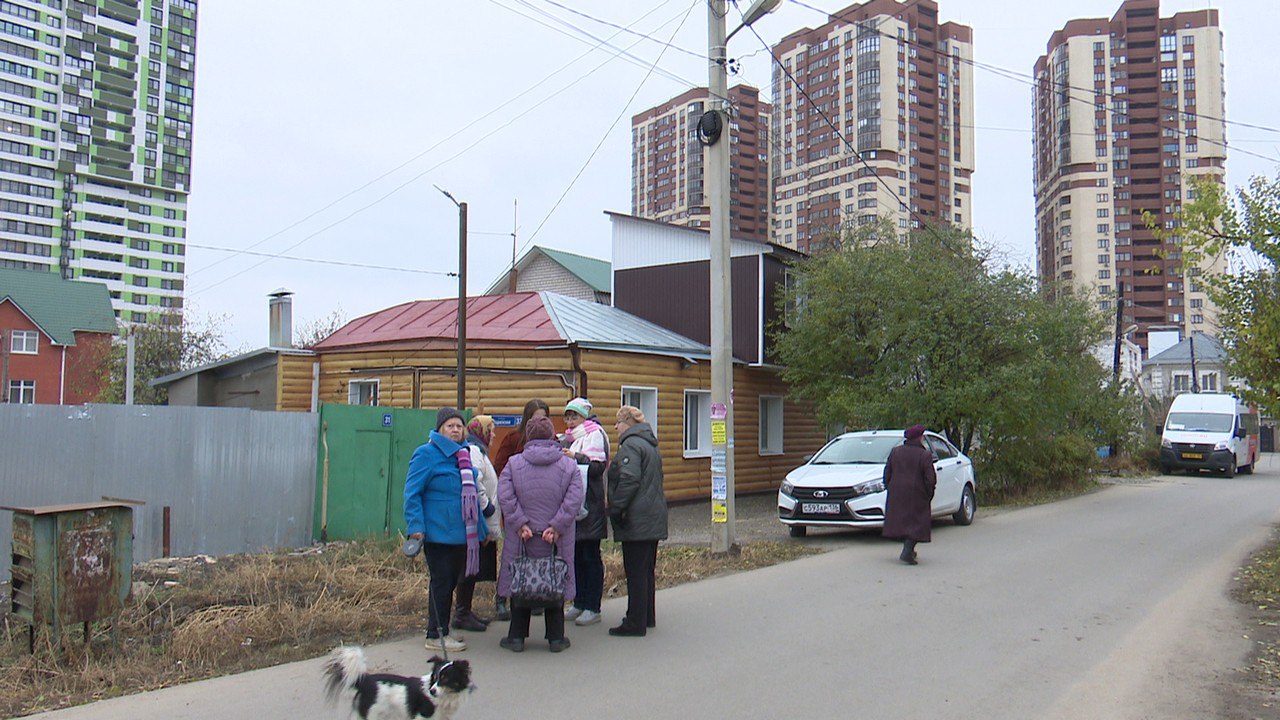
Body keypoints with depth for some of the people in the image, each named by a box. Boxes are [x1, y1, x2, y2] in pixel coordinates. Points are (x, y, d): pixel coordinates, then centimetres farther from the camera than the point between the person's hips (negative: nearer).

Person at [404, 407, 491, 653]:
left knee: (452, 581, 14)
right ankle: (435, 635, 10)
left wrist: (481, 527, 22)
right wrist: (416, 526, -20)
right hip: (438, 533, -7)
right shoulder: (426, 454, -9)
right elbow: (412, 492, -13)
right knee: (441, 582, -1)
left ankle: (442, 630, 26)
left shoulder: (464, 454, 14)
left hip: (461, 534, 8)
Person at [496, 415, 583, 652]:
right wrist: (556, 527, -9)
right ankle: (556, 637, 17)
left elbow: (505, 496, -11)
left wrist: (520, 524, -9)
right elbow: (574, 501, -10)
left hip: (522, 537, 0)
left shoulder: (514, 464, -2)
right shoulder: (569, 465, -1)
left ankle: (517, 637, 17)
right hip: (556, 539, 0)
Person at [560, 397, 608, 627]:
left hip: (590, 504, -8)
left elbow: (598, 466, -16)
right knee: (576, 555, 12)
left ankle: (593, 608, 4)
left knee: (591, 556, -2)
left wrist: (575, 458, -25)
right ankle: (579, 603, 20)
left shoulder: (594, 435, -5)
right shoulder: (570, 437, 18)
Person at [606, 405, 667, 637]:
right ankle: (647, 617, 27)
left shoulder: (631, 446, -14)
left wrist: (615, 510, -17)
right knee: (647, 570, 17)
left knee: (635, 572, -4)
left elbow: (629, 480, -24)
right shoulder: (650, 444, 18)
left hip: (637, 520, -10)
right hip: (654, 519, 10)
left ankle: (635, 623, 2)